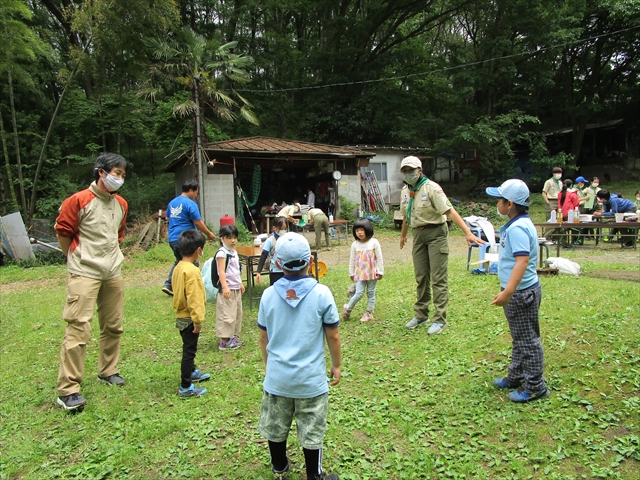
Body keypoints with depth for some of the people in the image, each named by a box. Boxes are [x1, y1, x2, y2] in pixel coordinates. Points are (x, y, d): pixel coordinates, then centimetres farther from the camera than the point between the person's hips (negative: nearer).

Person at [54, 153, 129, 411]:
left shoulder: (121, 204, 11)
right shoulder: (79, 201, -9)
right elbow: (63, 233, -2)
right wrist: (77, 260, 7)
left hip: (113, 274, 7)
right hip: (85, 274, -6)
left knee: (113, 326, 13)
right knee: (79, 329, -10)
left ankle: (108, 371, 31)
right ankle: (67, 390, -3)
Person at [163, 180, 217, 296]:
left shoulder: (172, 202, 12)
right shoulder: (190, 204, -12)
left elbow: (168, 218, 22)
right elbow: (198, 223, -13)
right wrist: (209, 233, -2)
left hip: (172, 238, 8)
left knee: (179, 261, 24)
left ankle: (168, 285, 17)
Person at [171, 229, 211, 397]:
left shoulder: (178, 267, 5)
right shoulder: (192, 271, -24)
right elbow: (193, 298, -26)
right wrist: (197, 320, -20)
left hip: (181, 316, 9)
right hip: (189, 318, -9)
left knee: (189, 348, 25)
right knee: (189, 350, 1)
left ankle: (191, 372, 44)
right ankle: (185, 387, 10)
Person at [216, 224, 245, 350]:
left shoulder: (234, 252, 12)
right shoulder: (222, 253, -14)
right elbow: (221, 272, -21)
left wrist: (240, 284, 23)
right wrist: (225, 287, -29)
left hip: (236, 288, 9)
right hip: (227, 289, -9)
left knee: (237, 313, 16)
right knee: (227, 315, -5)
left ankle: (232, 336, 27)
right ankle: (225, 341, 3)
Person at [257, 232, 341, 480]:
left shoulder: (269, 295, -7)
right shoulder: (321, 293, -14)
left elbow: (264, 338, 4)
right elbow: (333, 336, -7)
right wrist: (336, 365, 9)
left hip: (277, 377, 3)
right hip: (311, 378, -3)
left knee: (275, 429, 22)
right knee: (311, 433, 13)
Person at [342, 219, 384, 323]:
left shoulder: (374, 242, -6)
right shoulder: (355, 244, -1)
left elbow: (379, 258, -3)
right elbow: (352, 260, 6)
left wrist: (380, 271, -4)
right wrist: (351, 273, 8)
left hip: (372, 273, 0)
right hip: (360, 273, 0)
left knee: (371, 293, 9)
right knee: (359, 293, -7)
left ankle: (369, 313, 20)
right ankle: (347, 308, 13)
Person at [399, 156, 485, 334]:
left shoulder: (431, 188, -16)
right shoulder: (405, 190, 6)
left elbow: (450, 211, -25)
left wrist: (467, 232, -32)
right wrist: (403, 235, 31)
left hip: (435, 233, -6)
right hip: (418, 234, 7)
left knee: (438, 278, -3)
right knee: (421, 277, 13)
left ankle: (439, 319, 4)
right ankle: (421, 314, 26)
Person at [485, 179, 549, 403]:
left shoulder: (518, 228, -23)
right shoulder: (516, 224, 9)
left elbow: (522, 261, -33)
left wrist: (508, 292, -39)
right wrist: (508, 291, 25)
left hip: (522, 293, -11)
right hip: (517, 292, 11)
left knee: (528, 341, 3)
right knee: (519, 338, 22)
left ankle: (535, 387, 17)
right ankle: (516, 376, 37)